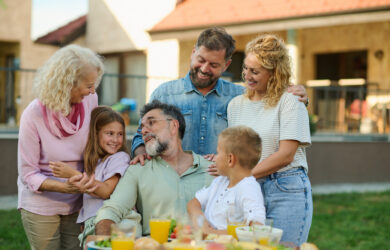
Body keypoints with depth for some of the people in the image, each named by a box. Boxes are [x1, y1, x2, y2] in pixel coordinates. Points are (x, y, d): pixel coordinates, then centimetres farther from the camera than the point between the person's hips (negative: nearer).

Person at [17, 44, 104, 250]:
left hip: (76, 204, 4)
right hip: (40, 205, -3)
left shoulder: (90, 100, -8)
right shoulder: (34, 114, -19)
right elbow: (28, 175, -16)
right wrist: (66, 187, -30)